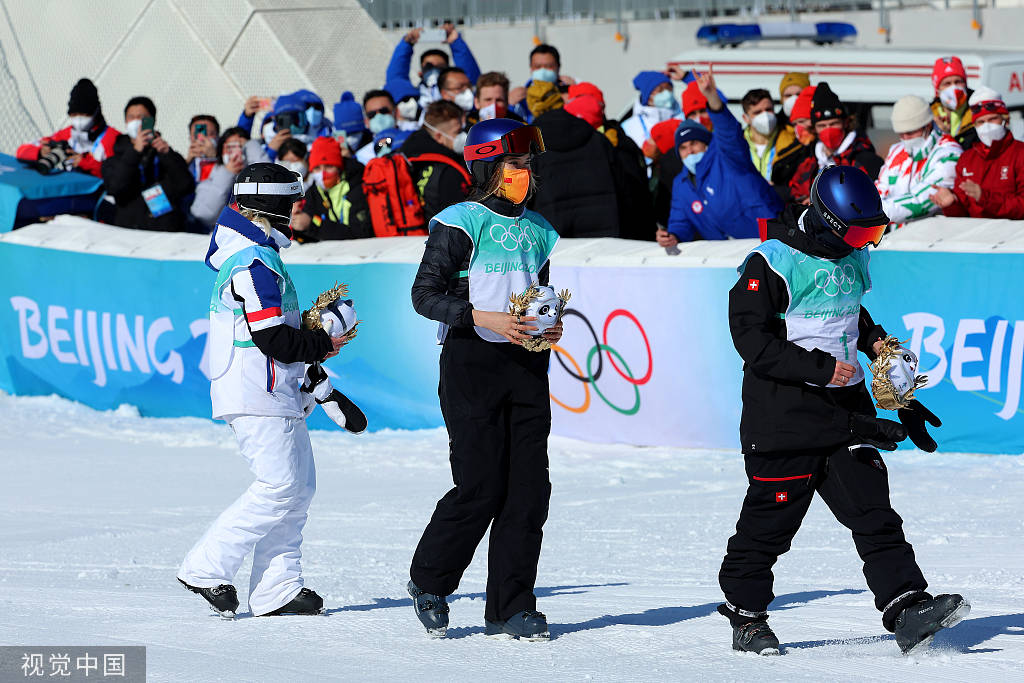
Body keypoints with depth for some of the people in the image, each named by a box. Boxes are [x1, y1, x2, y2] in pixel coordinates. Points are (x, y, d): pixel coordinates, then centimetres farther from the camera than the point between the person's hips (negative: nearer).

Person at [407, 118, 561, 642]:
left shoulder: (536, 230, 14)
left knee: (530, 489, 1)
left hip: (527, 363, 6)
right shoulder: (461, 225, -7)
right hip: (472, 363, -6)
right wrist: (482, 318, -21)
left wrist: (551, 326, 4)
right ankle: (429, 582, 13)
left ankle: (510, 608, 7)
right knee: (481, 487, -10)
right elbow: (424, 294, -10)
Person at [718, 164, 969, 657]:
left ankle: (906, 607, -10)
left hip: (845, 404, 7)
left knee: (871, 505, -3)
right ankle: (745, 614, 16)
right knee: (771, 518, 1)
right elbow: (753, 342, -19)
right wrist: (823, 368, -23)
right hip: (783, 412, -7)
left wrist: (874, 339, 10)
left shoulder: (850, 257, 10)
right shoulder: (770, 264, -14)